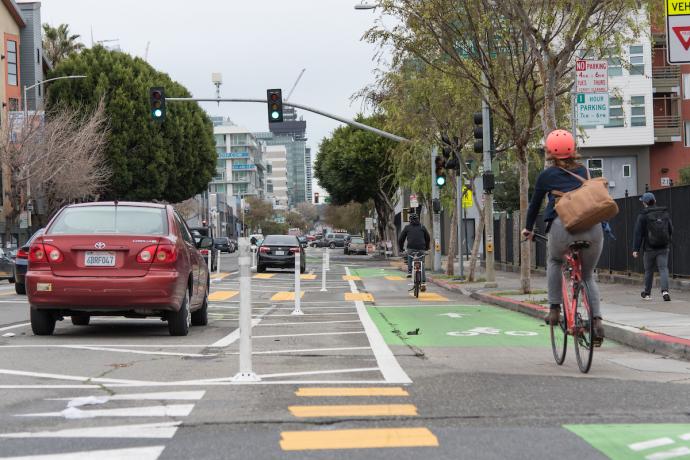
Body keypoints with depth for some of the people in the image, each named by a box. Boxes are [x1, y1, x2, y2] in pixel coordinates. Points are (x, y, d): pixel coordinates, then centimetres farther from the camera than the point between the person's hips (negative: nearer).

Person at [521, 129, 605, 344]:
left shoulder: (546, 175, 13)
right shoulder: (582, 171, 21)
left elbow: (535, 204, 23)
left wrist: (528, 229, 38)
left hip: (563, 224, -3)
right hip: (593, 226, 3)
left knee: (554, 261, 29)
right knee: (588, 276, 18)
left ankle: (554, 310, 17)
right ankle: (597, 320, -2)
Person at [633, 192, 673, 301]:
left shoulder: (643, 216, -8)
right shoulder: (664, 213, 5)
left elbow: (638, 234, -9)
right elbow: (671, 230, 11)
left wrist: (635, 249, -7)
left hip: (649, 248, -2)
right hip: (663, 248, 2)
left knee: (648, 271, 11)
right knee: (663, 269, -3)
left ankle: (647, 293, 23)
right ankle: (665, 290, -23)